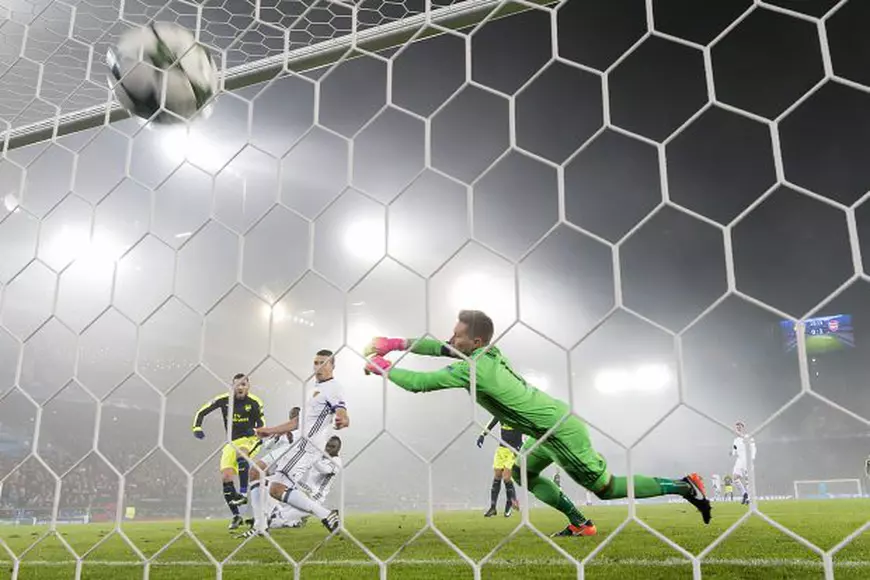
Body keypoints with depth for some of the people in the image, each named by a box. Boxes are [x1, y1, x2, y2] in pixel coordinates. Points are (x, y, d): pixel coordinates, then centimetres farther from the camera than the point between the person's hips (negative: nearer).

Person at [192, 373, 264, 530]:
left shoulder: (254, 402, -9)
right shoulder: (224, 399, -6)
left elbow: (261, 424, -4)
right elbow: (201, 412, -1)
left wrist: (254, 430, -26)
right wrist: (197, 428, -17)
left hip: (249, 440, -3)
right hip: (231, 442, 3)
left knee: (240, 454, -38)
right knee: (225, 478, -7)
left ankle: (243, 493, -32)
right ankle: (236, 516, 6)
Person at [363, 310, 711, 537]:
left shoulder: (473, 369, -25)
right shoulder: (487, 351, 1)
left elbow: (419, 383, -22)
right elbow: (440, 348, 12)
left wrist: (382, 368, -8)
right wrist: (395, 344, 5)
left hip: (561, 432, -9)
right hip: (550, 427, 9)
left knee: (605, 488, 3)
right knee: (524, 474, 19)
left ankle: (684, 486, 10)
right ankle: (580, 524, 22)